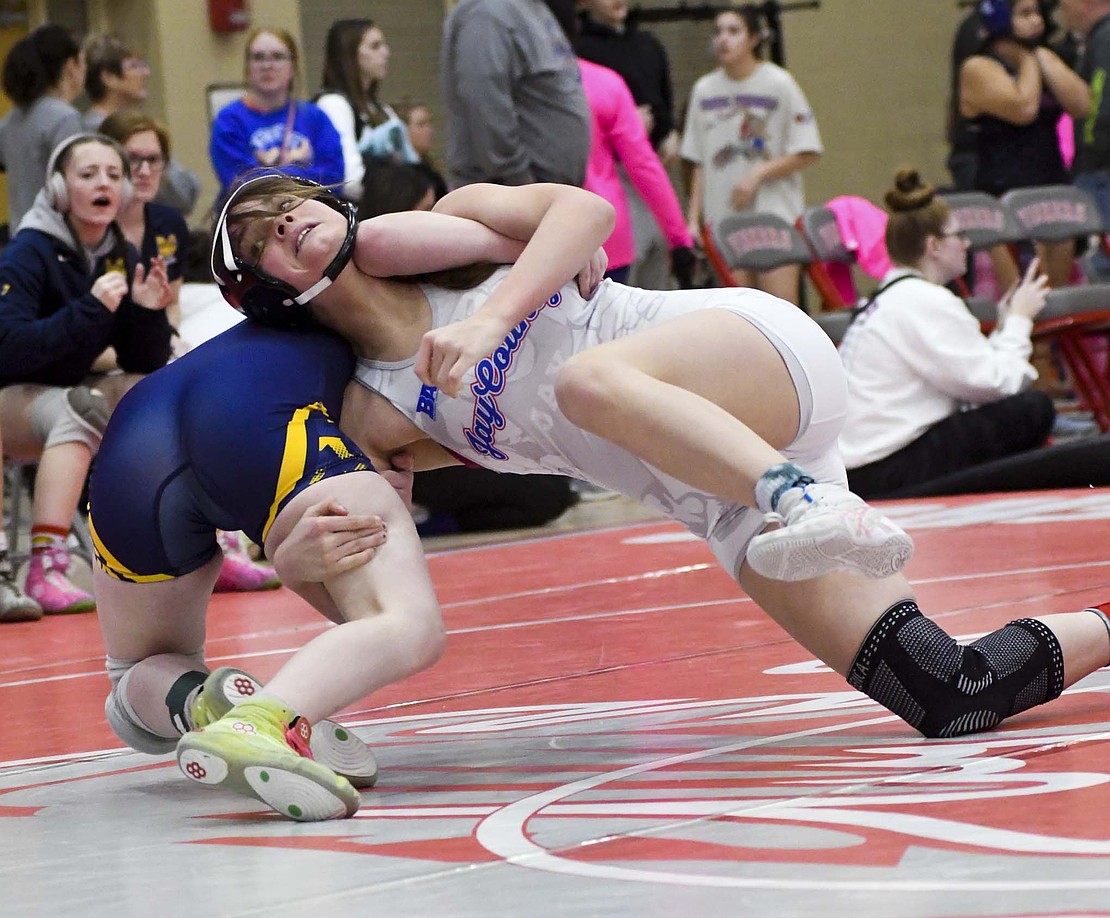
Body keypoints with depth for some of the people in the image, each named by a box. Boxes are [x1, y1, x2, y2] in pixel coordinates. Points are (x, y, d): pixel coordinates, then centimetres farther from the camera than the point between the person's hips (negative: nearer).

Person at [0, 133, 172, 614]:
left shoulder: (121, 258, 3)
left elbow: (145, 366, 5)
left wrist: (148, 313, -15)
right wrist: (89, 309, -32)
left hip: (73, 392, 7)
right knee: (80, 409, -37)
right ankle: (45, 570, -47)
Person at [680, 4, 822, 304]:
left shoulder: (780, 84, -2)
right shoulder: (704, 90, 11)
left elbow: (808, 153, -3)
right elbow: (700, 163, 14)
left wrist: (758, 173, -13)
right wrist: (694, 218, 7)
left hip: (775, 216, -4)